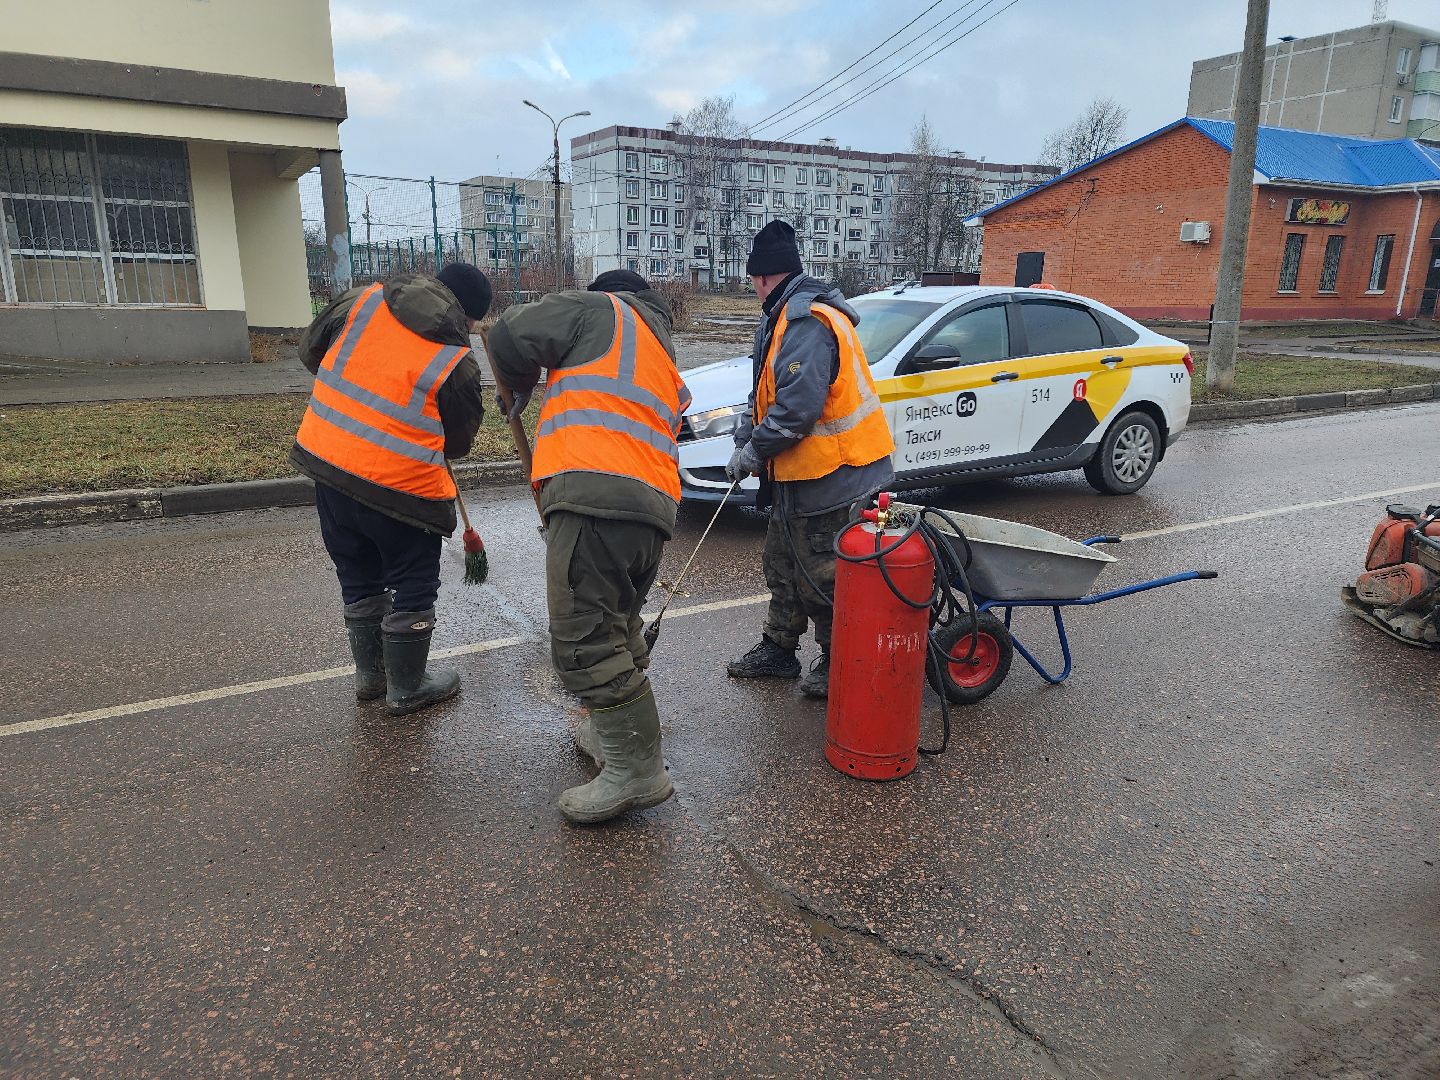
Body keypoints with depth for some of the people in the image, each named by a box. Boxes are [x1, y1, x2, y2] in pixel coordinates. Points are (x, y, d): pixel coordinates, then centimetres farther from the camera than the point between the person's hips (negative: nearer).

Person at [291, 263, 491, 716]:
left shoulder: (364, 299, 1)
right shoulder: (458, 364, -11)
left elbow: (312, 348, 14)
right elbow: (457, 442, 1)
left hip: (325, 457, 6)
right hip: (399, 486, -6)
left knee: (358, 577, 22)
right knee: (414, 586, 13)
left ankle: (370, 674, 37)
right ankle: (407, 688, 25)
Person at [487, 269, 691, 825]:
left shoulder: (599, 309, 13)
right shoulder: (665, 360, 34)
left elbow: (510, 336, 5)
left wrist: (520, 388, 24)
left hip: (594, 495, -9)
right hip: (654, 508, 9)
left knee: (584, 639, -7)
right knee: (616, 628, 22)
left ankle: (636, 772, -2)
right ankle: (610, 735, 34)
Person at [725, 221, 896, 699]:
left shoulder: (807, 322, -21)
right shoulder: (785, 318, 14)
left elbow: (798, 407, -29)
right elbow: (765, 392, 18)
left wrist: (753, 451, -18)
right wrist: (744, 440, 5)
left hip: (829, 478, -11)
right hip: (801, 474, 11)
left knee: (822, 575, 1)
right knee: (783, 563, 20)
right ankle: (778, 650, 35)